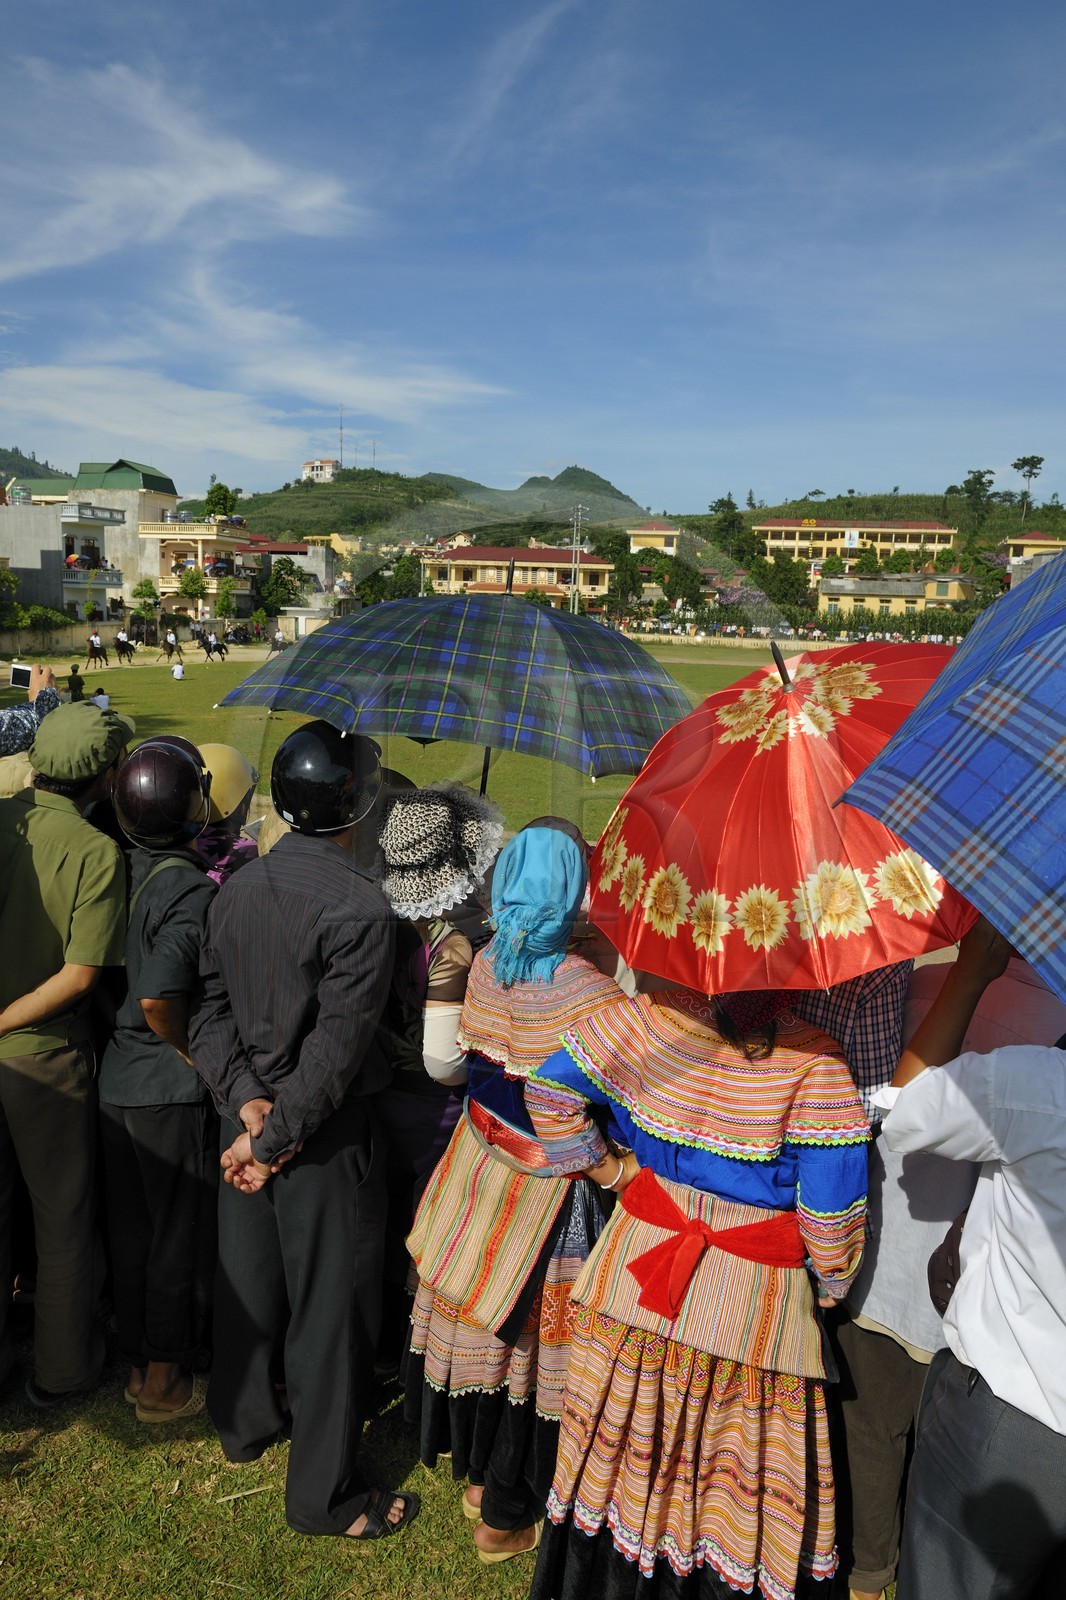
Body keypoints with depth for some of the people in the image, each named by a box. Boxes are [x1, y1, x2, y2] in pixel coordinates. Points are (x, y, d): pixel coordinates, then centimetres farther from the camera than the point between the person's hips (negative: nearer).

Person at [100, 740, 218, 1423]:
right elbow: (159, 996, -31)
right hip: (173, 1091, -7)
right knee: (181, 1236, 11)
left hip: (117, 1077, 7)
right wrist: (190, 1053, -13)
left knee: (131, 1228, 20)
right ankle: (165, 1380, 26)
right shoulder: (192, 889, -23)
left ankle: (137, 1362, 37)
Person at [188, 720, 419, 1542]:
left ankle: (245, 1422, 47)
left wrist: (250, 1105, -6)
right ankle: (323, 1491, 25)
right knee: (329, 1307, 9)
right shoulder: (362, 908, -23)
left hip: (249, 1112, 7)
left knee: (247, 1273, 24)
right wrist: (272, 1136, -15)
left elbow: (211, 1008, -1)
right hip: (326, 1135, -6)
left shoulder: (238, 888, -3)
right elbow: (337, 1047, -24)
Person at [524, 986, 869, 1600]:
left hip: (638, 1266, 4)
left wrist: (612, 1170, 6)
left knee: (628, 1437, 21)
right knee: (743, 1460, 17)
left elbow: (550, 1087, -3)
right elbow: (832, 1204, -14)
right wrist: (834, 1285, 5)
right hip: (757, 1296, -3)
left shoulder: (648, 1017, -10)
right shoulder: (814, 1059, -19)